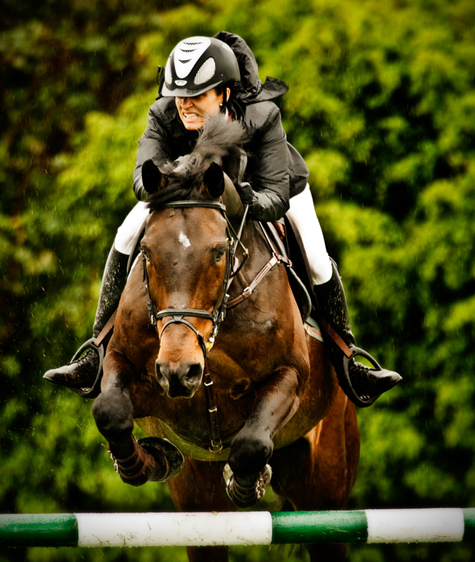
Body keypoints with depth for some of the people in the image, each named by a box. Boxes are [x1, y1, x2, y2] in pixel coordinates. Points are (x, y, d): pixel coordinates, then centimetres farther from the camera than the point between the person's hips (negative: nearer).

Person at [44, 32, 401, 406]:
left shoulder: (262, 118, -42)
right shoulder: (164, 116, -36)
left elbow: (277, 199, -45)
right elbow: (144, 176, -47)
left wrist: (252, 202, -68)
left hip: (267, 182, -2)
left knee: (318, 263, -11)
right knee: (127, 238, -12)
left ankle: (344, 362, 12)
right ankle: (101, 354, -4)